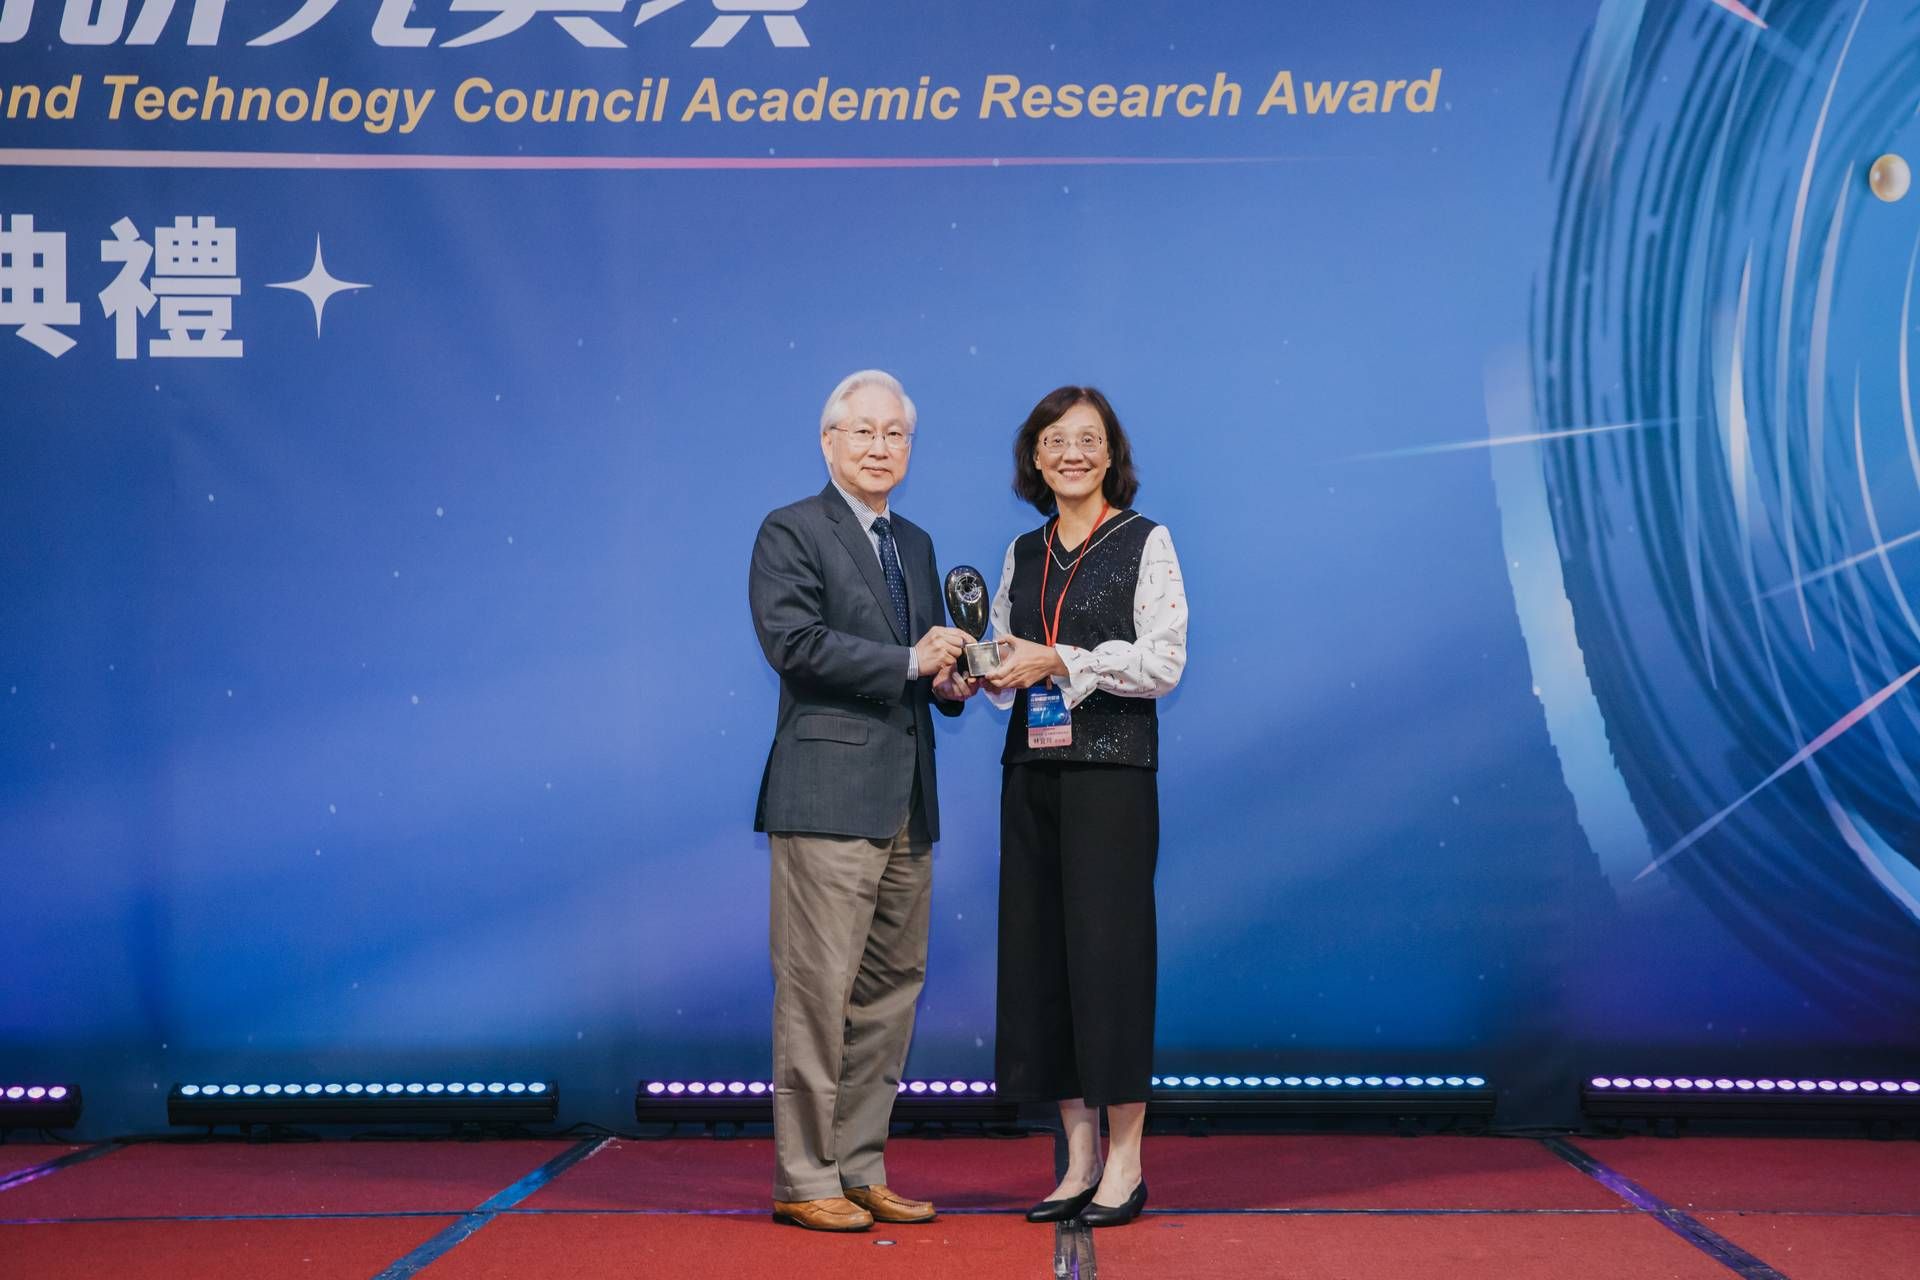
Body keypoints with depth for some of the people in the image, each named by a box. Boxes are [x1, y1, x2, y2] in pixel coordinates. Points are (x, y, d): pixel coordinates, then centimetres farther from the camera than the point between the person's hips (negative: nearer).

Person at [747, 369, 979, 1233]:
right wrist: (908, 661, -18)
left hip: (906, 803, 8)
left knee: (890, 991, 10)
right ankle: (803, 1178, 3)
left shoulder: (915, 544, 20)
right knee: (817, 989, -6)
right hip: (828, 796, -8)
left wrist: (948, 681, 2)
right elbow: (792, 641, -16)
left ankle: (860, 1169, 18)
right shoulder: (791, 533, -3)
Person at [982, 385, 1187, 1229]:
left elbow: (1163, 662, -8)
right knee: (1039, 953, 3)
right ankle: (1080, 1159, 11)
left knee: (1107, 948, -6)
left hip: (1110, 769, -5)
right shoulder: (1022, 554, 15)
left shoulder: (1145, 543, 0)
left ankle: (1125, 1164, 2)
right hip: (1030, 770, 5)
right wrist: (982, 670, -4)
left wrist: (1060, 662, -15)